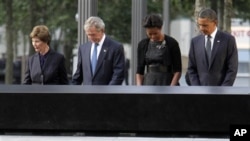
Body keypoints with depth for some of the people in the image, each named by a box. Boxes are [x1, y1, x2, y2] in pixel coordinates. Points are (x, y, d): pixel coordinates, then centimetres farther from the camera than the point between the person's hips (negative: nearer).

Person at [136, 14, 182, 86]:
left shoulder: (172, 43, -5)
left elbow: (177, 70, -4)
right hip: (149, 83, 3)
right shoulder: (143, 45, 5)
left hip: (167, 83, -3)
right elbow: (139, 71, 9)